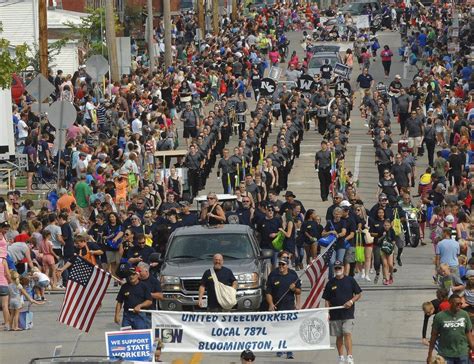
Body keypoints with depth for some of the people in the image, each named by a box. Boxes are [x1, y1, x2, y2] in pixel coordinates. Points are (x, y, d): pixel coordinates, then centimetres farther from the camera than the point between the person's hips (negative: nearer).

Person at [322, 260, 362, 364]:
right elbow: (327, 300, 8)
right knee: (339, 336, 7)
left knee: (347, 334, -14)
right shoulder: (330, 283, 7)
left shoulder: (350, 280, 4)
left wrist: (351, 301, -9)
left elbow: (359, 294, 8)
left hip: (348, 313, -2)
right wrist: (327, 313, -2)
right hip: (335, 314, 2)